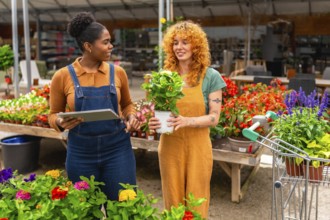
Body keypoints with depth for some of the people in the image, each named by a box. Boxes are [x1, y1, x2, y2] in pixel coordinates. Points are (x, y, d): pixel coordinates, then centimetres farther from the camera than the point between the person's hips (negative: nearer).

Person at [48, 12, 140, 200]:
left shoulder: (117, 72, 0)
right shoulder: (63, 76, -5)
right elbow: (54, 114, 5)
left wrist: (131, 117, -6)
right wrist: (60, 122, -17)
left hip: (117, 149, 1)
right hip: (81, 152, -1)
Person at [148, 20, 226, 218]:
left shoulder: (211, 76, -6)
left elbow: (214, 117, -8)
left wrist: (187, 121, -26)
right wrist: (155, 122, -13)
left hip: (197, 146, -2)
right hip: (170, 146, 2)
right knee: (173, 202, 15)